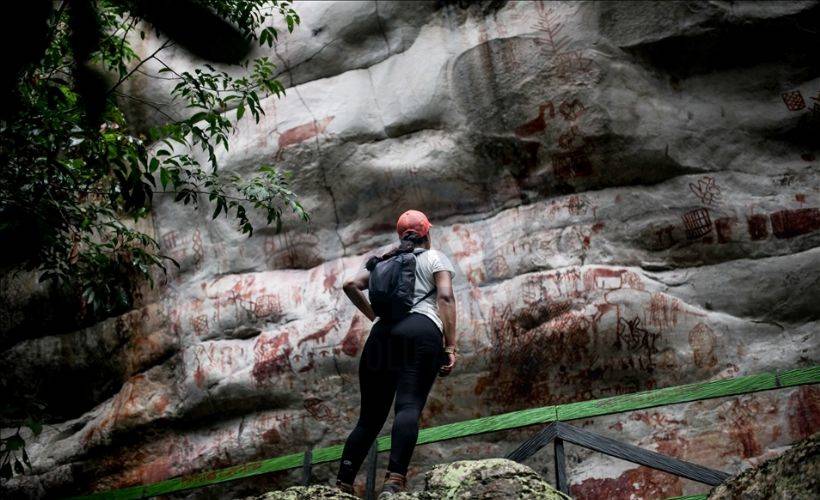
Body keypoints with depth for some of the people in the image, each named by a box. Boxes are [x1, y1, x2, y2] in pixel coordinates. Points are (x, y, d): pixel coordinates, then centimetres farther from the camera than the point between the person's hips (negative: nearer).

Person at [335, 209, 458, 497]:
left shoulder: (386, 261, 28)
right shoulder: (435, 258, 16)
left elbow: (351, 285, 16)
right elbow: (445, 296, -1)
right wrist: (450, 347, -5)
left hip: (383, 333, 4)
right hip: (422, 332, -4)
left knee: (370, 416, 8)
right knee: (409, 407, -19)